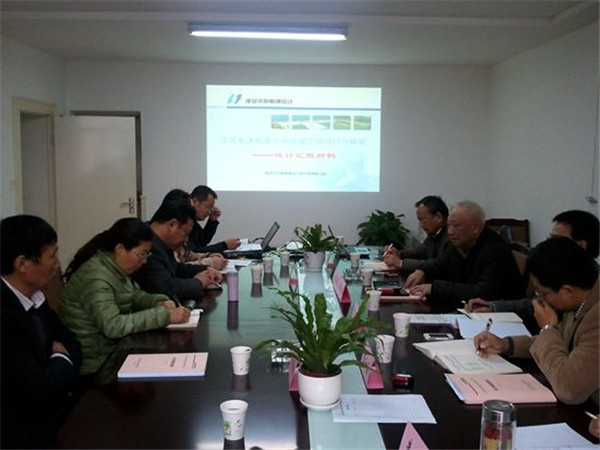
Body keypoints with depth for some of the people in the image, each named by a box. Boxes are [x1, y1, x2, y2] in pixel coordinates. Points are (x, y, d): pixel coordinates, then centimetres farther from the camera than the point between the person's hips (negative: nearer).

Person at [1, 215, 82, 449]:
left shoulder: (34, 297, 2)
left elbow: (72, 343, 11)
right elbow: (40, 390, -26)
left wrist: (59, 363, -9)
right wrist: (62, 358, -7)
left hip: (62, 409, 8)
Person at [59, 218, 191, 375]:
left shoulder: (115, 268, 3)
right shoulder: (96, 277, -24)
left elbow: (134, 295, 15)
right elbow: (113, 326, -33)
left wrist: (159, 302, -6)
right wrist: (166, 315, -33)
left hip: (112, 346, 9)